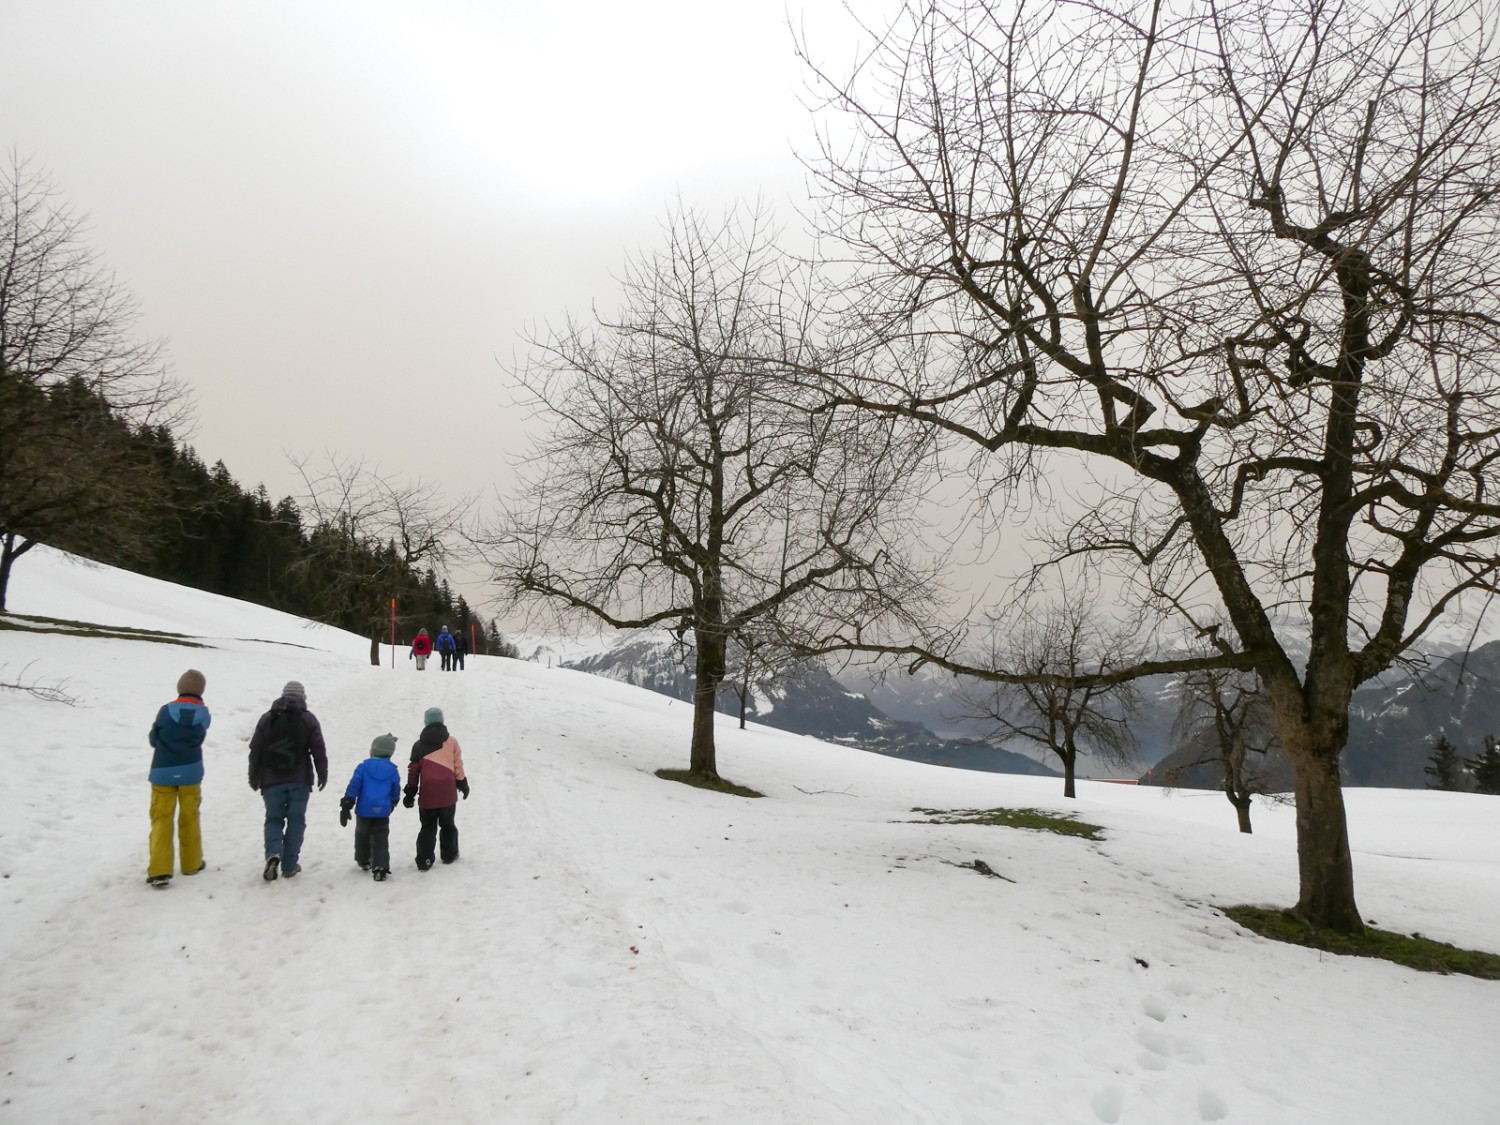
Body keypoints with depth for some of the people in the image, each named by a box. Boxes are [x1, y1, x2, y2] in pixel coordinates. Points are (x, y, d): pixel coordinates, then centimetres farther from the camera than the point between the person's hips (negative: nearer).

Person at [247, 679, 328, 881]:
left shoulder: (267, 718, 5)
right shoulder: (308, 719, 0)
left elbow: (255, 750, 7)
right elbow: (319, 750, -2)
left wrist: (254, 778, 16)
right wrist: (323, 774, 8)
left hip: (272, 780, 2)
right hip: (299, 781, -1)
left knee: (273, 818, 12)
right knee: (296, 820, 7)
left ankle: (273, 853, -13)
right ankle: (289, 865, 6)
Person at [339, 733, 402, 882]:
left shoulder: (363, 767, -5)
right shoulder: (393, 771, 1)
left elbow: (353, 786, -9)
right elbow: (395, 791, 11)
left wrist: (346, 806, -7)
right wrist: (392, 803, 32)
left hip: (364, 810, 0)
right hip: (382, 812, 0)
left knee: (362, 836, 22)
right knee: (380, 839, 1)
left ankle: (363, 862, 38)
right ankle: (380, 868, -12)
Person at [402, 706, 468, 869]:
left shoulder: (419, 745, 3)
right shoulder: (451, 741, 1)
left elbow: (413, 770, 4)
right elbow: (458, 766, 2)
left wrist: (410, 793, 10)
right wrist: (463, 784, 14)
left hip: (427, 793, 0)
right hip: (448, 793, 0)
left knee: (428, 827, 9)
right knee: (447, 824, 17)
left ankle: (424, 860, 2)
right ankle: (449, 854, 23)